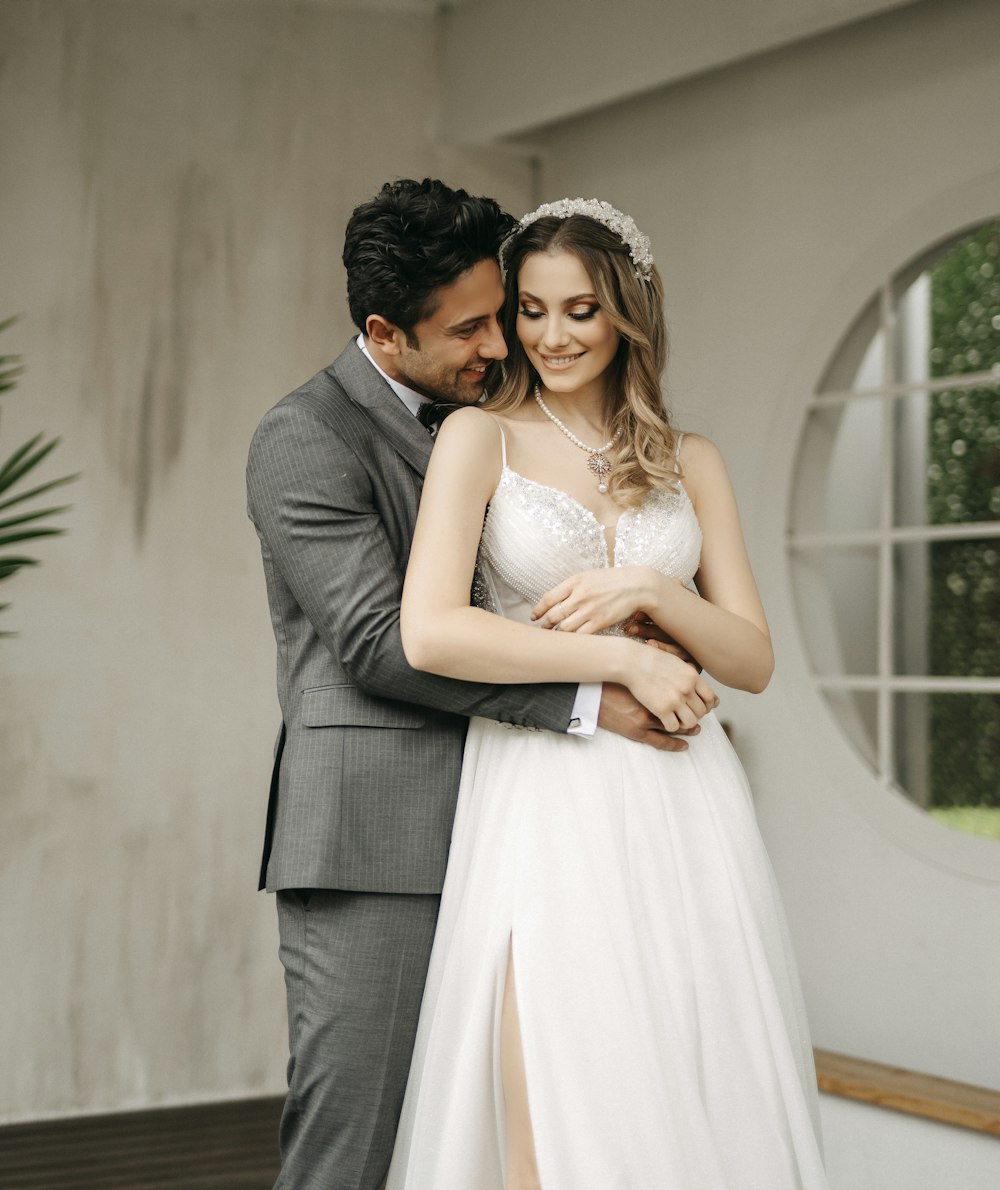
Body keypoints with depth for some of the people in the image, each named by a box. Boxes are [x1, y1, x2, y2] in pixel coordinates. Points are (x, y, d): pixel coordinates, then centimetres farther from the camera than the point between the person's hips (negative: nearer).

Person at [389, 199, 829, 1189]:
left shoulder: (690, 463, 13)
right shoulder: (480, 438, 2)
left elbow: (753, 660, 10)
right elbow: (430, 633, -11)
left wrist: (648, 592, -8)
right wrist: (621, 660, -10)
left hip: (682, 808, 4)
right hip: (546, 806, -3)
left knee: (696, 1104, 4)